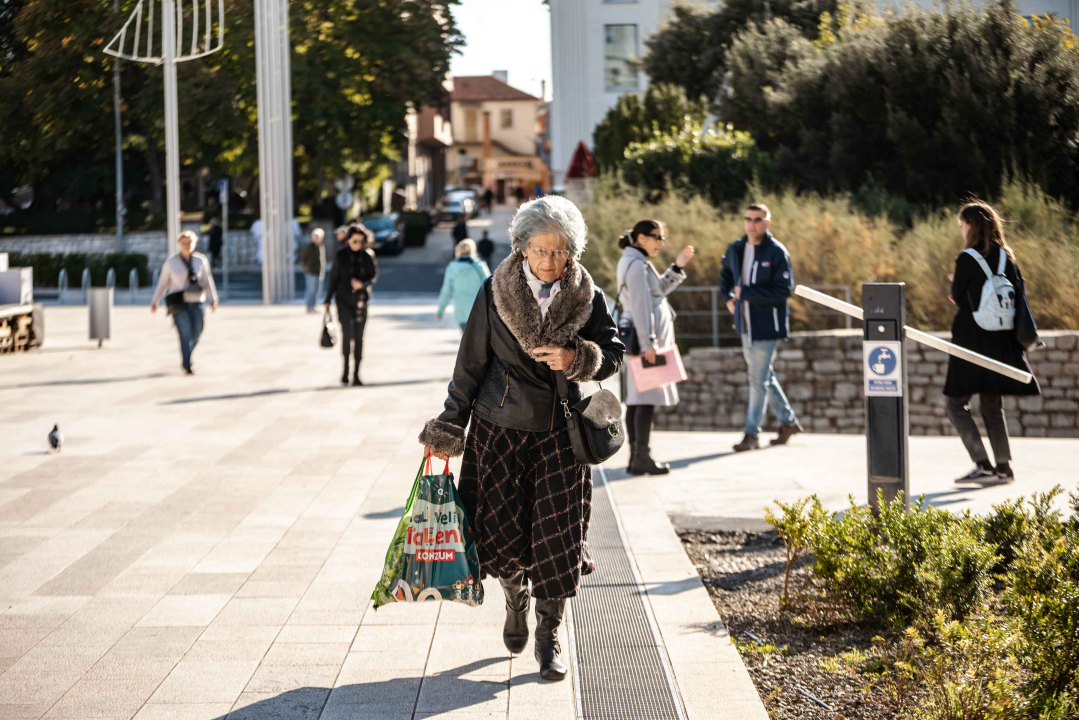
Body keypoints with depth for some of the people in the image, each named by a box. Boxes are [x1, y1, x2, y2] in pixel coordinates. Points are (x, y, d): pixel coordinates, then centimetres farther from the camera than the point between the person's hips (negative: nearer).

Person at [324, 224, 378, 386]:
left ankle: (356, 374, 11)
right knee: (347, 333, -16)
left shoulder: (368, 255, 1)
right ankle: (345, 368, 3)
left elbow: (374, 275, 2)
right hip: (344, 300, -1)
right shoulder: (341, 255, -1)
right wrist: (328, 300, 4)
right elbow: (333, 278, 4)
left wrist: (362, 284, -19)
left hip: (361, 301, 1)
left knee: (358, 337, 3)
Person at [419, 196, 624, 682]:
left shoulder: (588, 298, -2)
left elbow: (612, 355, 5)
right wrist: (449, 428, 3)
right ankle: (516, 600, 33)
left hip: (560, 432, 0)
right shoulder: (496, 292, -4)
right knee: (502, 530, 0)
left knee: (557, 534, -4)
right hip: (500, 427, 0)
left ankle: (549, 637, 11)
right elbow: (471, 364, 1)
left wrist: (577, 359, -17)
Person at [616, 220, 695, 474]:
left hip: (643, 338, 10)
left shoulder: (633, 262, 17)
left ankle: (636, 457, 12)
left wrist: (678, 266, 16)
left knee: (636, 398, 9)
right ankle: (642, 458, -7)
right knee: (647, 398, -8)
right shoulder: (637, 265, -13)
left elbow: (659, 289, 25)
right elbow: (641, 305, -19)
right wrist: (648, 343, -22)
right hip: (645, 336, -10)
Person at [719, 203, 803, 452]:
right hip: (746, 324, 7)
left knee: (758, 379, -6)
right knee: (764, 376, 17)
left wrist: (746, 292, -21)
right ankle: (788, 421, 32)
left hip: (767, 325, -7)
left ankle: (752, 434, 1)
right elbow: (726, 275, 27)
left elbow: (784, 290, -19)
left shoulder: (777, 252, -13)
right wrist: (728, 297, 9)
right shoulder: (735, 249, 7)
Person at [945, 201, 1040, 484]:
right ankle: (1004, 468, 15)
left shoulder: (967, 259, -12)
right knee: (992, 405, 17)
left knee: (957, 404, 0)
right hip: (1001, 341, 7)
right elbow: (1019, 295, 7)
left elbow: (958, 299, -9)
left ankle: (983, 465, -10)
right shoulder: (1006, 257, 6)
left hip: (971, 338, -7)